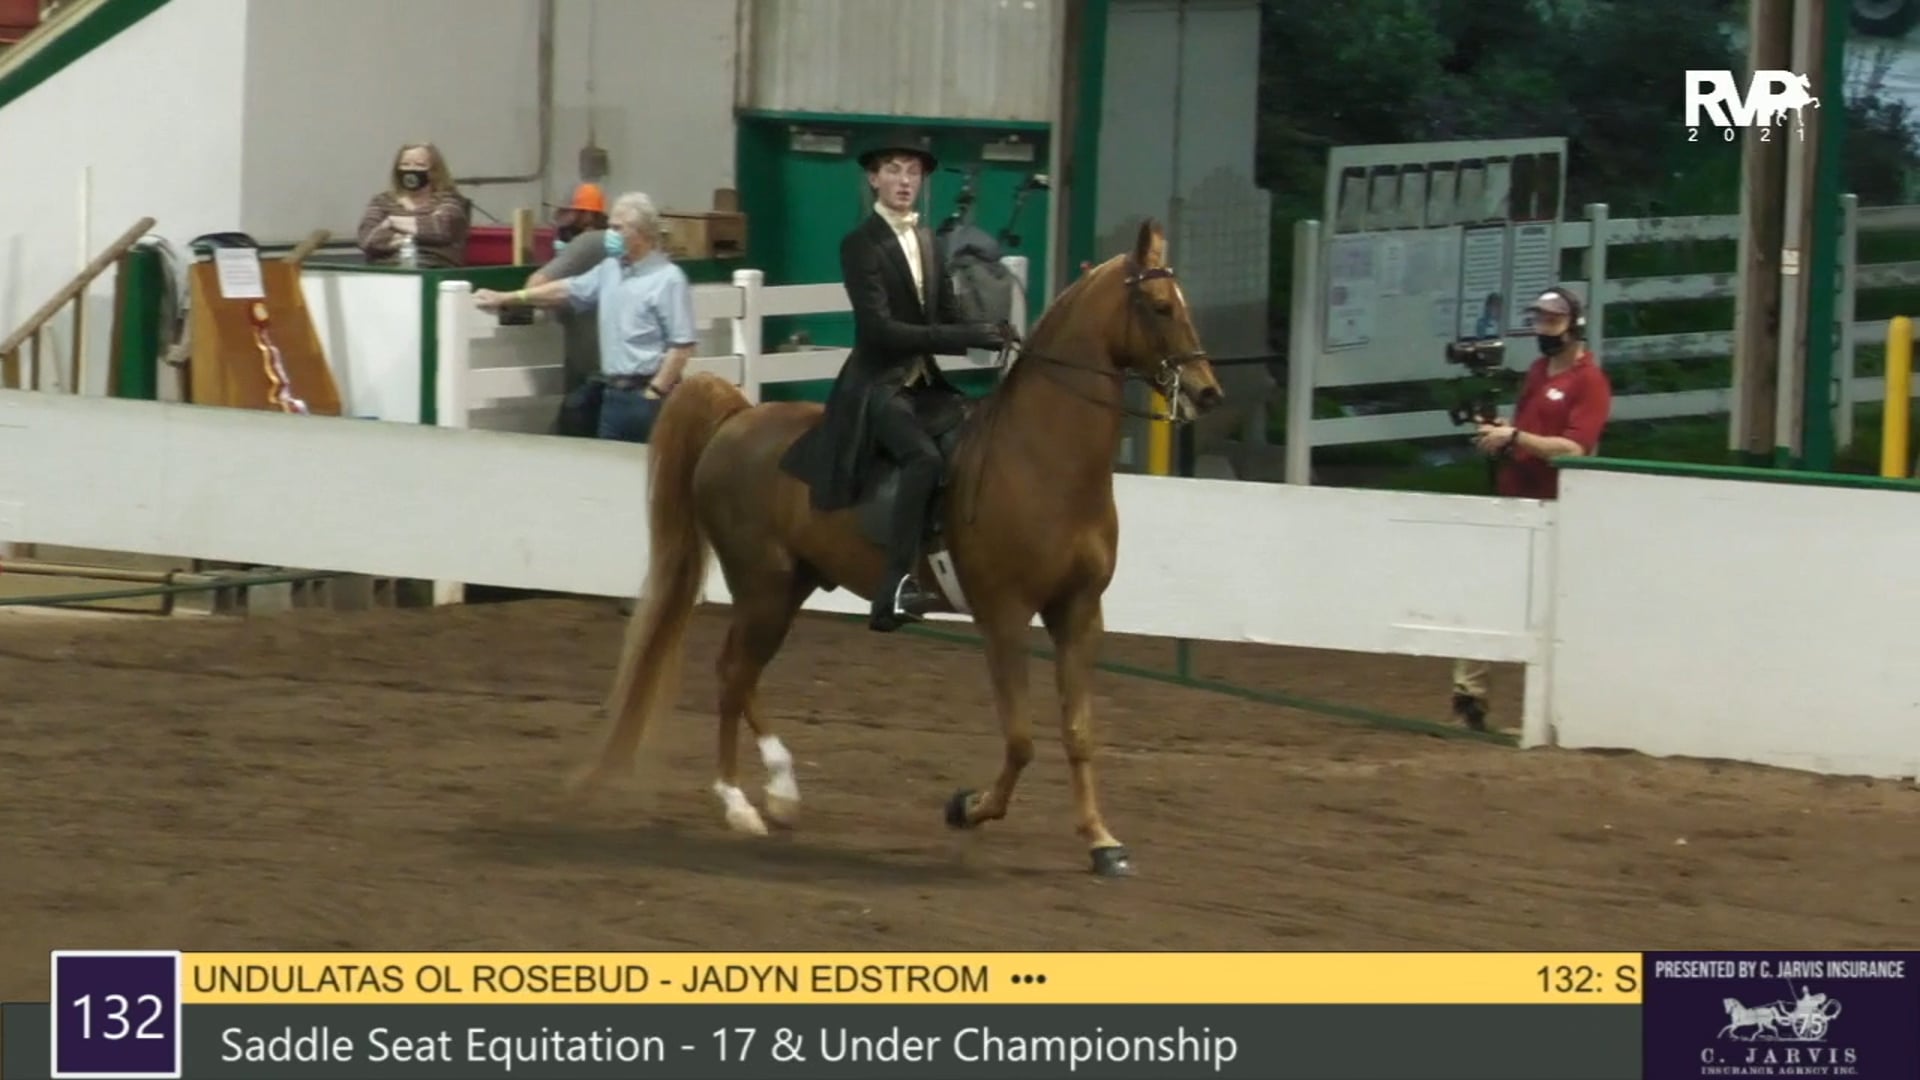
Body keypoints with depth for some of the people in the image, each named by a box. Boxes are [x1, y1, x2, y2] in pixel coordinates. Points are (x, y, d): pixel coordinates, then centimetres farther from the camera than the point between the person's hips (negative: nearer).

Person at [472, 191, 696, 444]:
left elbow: (682, 345, -15)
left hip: (645, 394, -8)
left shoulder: (668, 279, -12)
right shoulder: (610, 269, 12)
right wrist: (505, 299, 23)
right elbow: (567, 290, 22)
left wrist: (655, 394, -16)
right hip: (613, 393, 8)